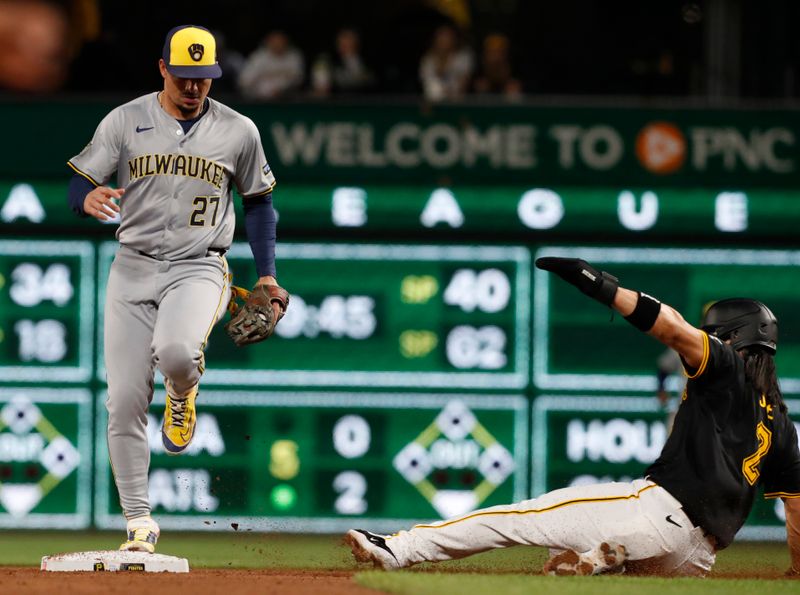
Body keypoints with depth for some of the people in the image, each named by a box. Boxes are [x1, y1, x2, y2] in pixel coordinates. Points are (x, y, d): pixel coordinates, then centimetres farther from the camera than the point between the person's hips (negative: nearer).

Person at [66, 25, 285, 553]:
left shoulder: (238, 131, 4)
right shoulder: (124, 122, 2)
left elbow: (259, 201, 16)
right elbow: (79, 187, 2)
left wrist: (268, 274, 9)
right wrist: (89, 199, -23)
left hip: (199, 270, -1)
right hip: (133, 268, 1)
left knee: (176, 352, -34)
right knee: (125, 401, -6)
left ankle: (182, 394, 5)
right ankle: (139, 522, 5)